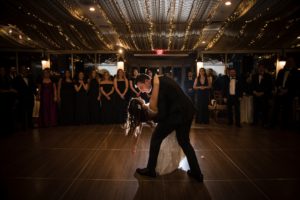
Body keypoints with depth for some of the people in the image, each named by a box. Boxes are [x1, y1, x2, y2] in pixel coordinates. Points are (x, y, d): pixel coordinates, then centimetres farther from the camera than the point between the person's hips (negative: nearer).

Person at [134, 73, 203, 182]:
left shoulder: (157, 87, -17)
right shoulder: (162, 79, 9)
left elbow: (162, 114, -17)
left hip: (176, 114, -9)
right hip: (188, 112, 9)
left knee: (156, 139, 6)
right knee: (184, 142, 19)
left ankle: (150, 170, 17)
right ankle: (197, 173, 23)